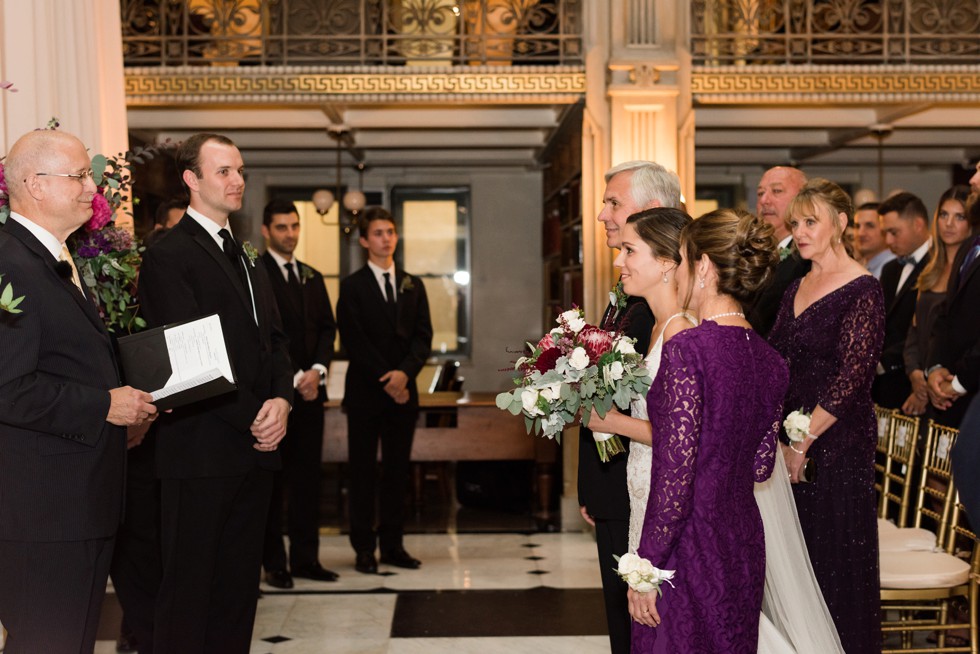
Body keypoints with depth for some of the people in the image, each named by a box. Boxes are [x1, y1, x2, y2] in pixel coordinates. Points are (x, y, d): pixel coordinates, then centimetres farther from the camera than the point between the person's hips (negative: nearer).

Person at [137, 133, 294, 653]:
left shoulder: (246, 259, 19)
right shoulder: (168, 256, -8)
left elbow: (273, 338, 15)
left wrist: (281, 400, -4)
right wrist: (253, 416, -13)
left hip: (256, 443, 8)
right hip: (202, 448, -8)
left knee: (239, 582, 12)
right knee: (189, 585, -1)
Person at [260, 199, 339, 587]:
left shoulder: (312, 277, 17)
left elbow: (327, 328, 14)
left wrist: (317, 370, -3)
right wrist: (293, 378, -11)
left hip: (310, 390, 6)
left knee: (308, 478, 8)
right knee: (271, 479, 0)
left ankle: (306, 558, 14)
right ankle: (274, 563, 6)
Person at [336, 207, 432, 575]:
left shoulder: (413, 286, 13)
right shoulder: (352, 287, 1)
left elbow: (423, 336, 5)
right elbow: (353, 341, -6)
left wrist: (405, 372, -12)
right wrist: (386, 381, -12)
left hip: (403, 391, 4)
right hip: (365, 392, -3)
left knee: (398, 470, 7)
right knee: (363, 471, 1)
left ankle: (393, 545, 13)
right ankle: (364, 548, 6)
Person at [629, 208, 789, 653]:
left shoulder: (687, 349, -18)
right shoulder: (771, 361, 4)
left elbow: (676, 475, -20)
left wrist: (646, 568, -11)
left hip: (691, 549, -7)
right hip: (745, 544, 8)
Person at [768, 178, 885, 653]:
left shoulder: (862, 290, -11)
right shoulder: (797, 289, 13)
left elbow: (850, 378, -17)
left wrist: (802, 443, -15)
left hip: (838, 443, -7)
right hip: (789, 441, 7)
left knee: (837, 563, 3)